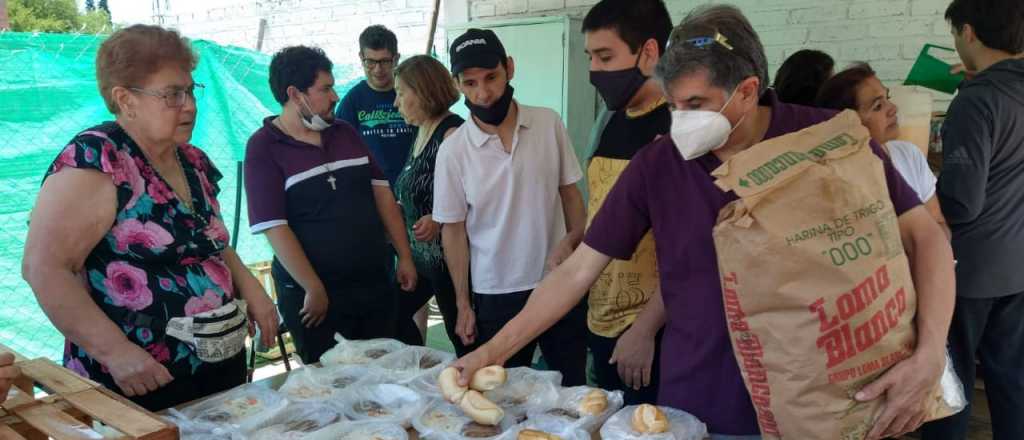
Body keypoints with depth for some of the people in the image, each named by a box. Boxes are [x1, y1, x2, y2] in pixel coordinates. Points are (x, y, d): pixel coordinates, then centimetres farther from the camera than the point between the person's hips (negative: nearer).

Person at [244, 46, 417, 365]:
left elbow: (381, 193, 10)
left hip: (376, 284, 5)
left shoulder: (345, 133, 9)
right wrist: (314, 290, -13)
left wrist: (404, 256, 5)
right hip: (312, 294, -5)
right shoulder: (264, 147, -7)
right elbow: (274, 228, -13)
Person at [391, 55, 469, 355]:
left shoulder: (452, 133, -17)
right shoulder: (423, 131, 11)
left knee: (461, 335, 1)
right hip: (420, 252, 10)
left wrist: (439, 220, -34)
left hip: (447, 254, -10)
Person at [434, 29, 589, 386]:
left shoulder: (549, 124, -3)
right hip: (496, 296, -1)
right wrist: (463, 304, 0)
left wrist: (573, 241, -13)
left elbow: (570, 192, 5)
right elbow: (454, 230, -1)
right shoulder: (453, 150, -8)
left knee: (574, 390, 13)